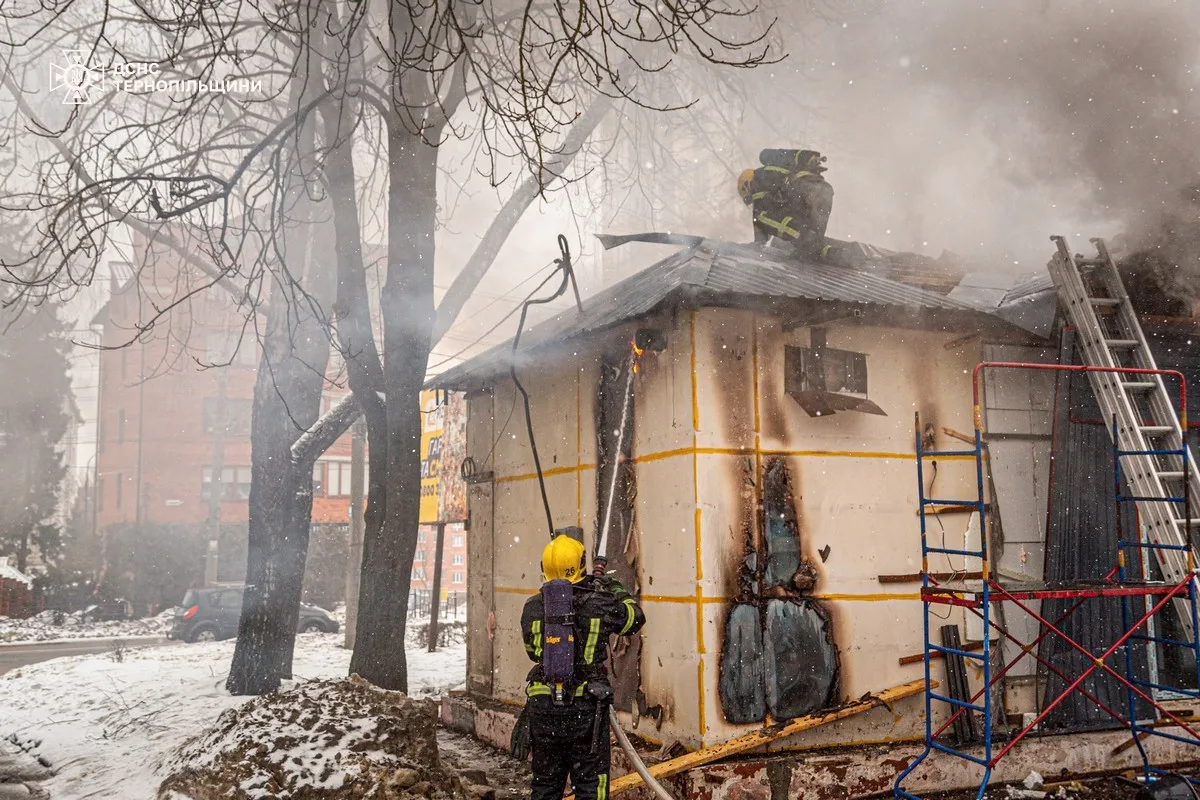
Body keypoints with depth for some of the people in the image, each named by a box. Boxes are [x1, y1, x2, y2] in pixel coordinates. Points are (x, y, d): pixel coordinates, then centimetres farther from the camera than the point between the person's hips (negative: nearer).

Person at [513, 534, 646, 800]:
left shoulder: (532, 607, -2)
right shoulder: (598, 604, -8)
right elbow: (636, 617, 12)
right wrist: (614, 589, 26)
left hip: (542, 707, 3)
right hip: (586, 708, -3)